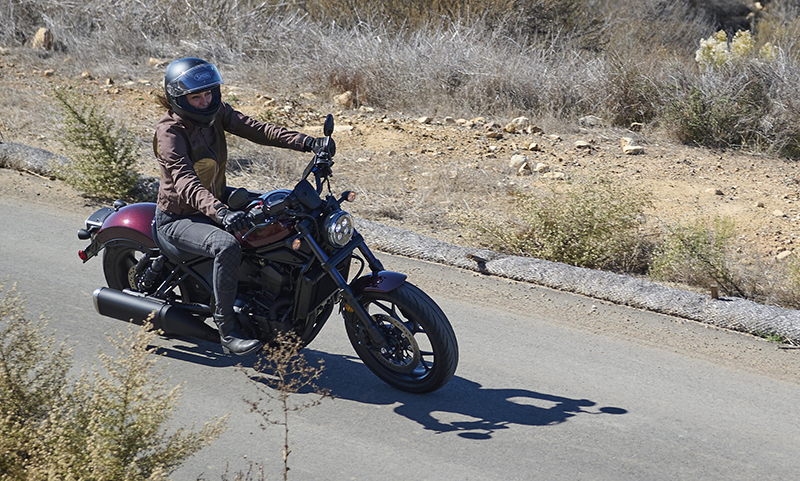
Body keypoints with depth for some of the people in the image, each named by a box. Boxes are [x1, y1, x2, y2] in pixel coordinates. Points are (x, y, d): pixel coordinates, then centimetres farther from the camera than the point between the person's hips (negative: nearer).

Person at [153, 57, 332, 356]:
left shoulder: (216, 112, -1)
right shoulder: (170, 130, -22)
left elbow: (255, 129, -12)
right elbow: (185, 180, -37)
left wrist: (307, 142, -26)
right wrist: (219, 213, -54)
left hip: (217, 201, 8)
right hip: (178, 218, -8)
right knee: (227, 247, -36)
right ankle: (227, 331, -26)